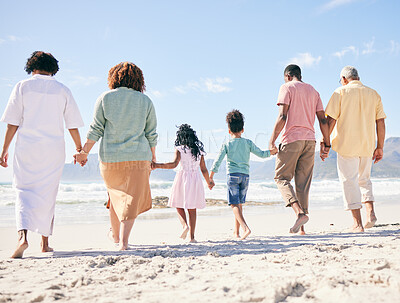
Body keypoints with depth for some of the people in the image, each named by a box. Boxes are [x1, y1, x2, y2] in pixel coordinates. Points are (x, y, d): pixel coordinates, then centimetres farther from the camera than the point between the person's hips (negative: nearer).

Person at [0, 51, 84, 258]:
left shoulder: (23, 86, 4)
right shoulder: (62, 90, 8)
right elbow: (73, 126, 7)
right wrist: (80, 150, 17)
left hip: (27, 147, -1)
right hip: (54, 148, 2)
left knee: (24, 192, 0)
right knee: (48, 195, 10)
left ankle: (23, 235, -23)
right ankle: (45, 242, 17)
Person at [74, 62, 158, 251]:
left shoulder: (105, 98, 2)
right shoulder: (145, 101, 4)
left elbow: (96, 130, -1)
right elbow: (151, 134, 5)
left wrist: (84, 152, 7)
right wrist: (152, 158, 16)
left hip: (110, 157, 1)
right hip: (138, 157, -1)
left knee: (116, 194, 21)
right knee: (131, 200, 3)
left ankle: (115, 234, 36)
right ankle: (123, 241, -8)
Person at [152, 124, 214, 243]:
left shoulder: (179, 149, -4)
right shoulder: (199, 150, 7)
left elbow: (174, 164, -20)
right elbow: (204, 170, 9)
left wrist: (157, 165, -23)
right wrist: (209, 183, 24)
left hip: (183, 177, -3)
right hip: (195, 179, 3)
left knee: (179, 205, 15)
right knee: (192, 209, 9)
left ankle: (185, 225, -10)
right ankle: (192, 236, 8)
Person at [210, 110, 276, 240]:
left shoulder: (226, 145, 0)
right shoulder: (248, 143, 5)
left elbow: (217, 162, -3)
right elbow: (261, 154, 8)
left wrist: (210, 177, 4)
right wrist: (273, 151, 26)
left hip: (233, 175, -3)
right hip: (245, 176, 3)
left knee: (235, 204, -6)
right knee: (239, 204, 14)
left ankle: (245, 227, -26)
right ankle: (236, 231, 19)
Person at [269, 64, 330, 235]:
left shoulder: (287, 88, 1)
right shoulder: (313, 91, 18)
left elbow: (282, 117, -11)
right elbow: (323, 120, 12)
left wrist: (272, 141, -10)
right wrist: (326, 144, 14)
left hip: (291, 139, -6)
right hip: (310, 140, 6)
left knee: (281, 178, 1)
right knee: (303, 183, 7)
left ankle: (300, 213, -20)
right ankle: (301, 228, 5)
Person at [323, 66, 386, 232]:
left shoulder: (341, 92, -1)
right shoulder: (373, 94, 10)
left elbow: (331, 120, -8)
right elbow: (380, 122, 8)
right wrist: (379, 147, 12)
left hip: (346, 144, -4)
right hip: (367, 145, 4)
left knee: (349, 181, 0)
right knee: (364, 179, 21)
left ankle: (358, 223, -2)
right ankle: (370, 212, 3)